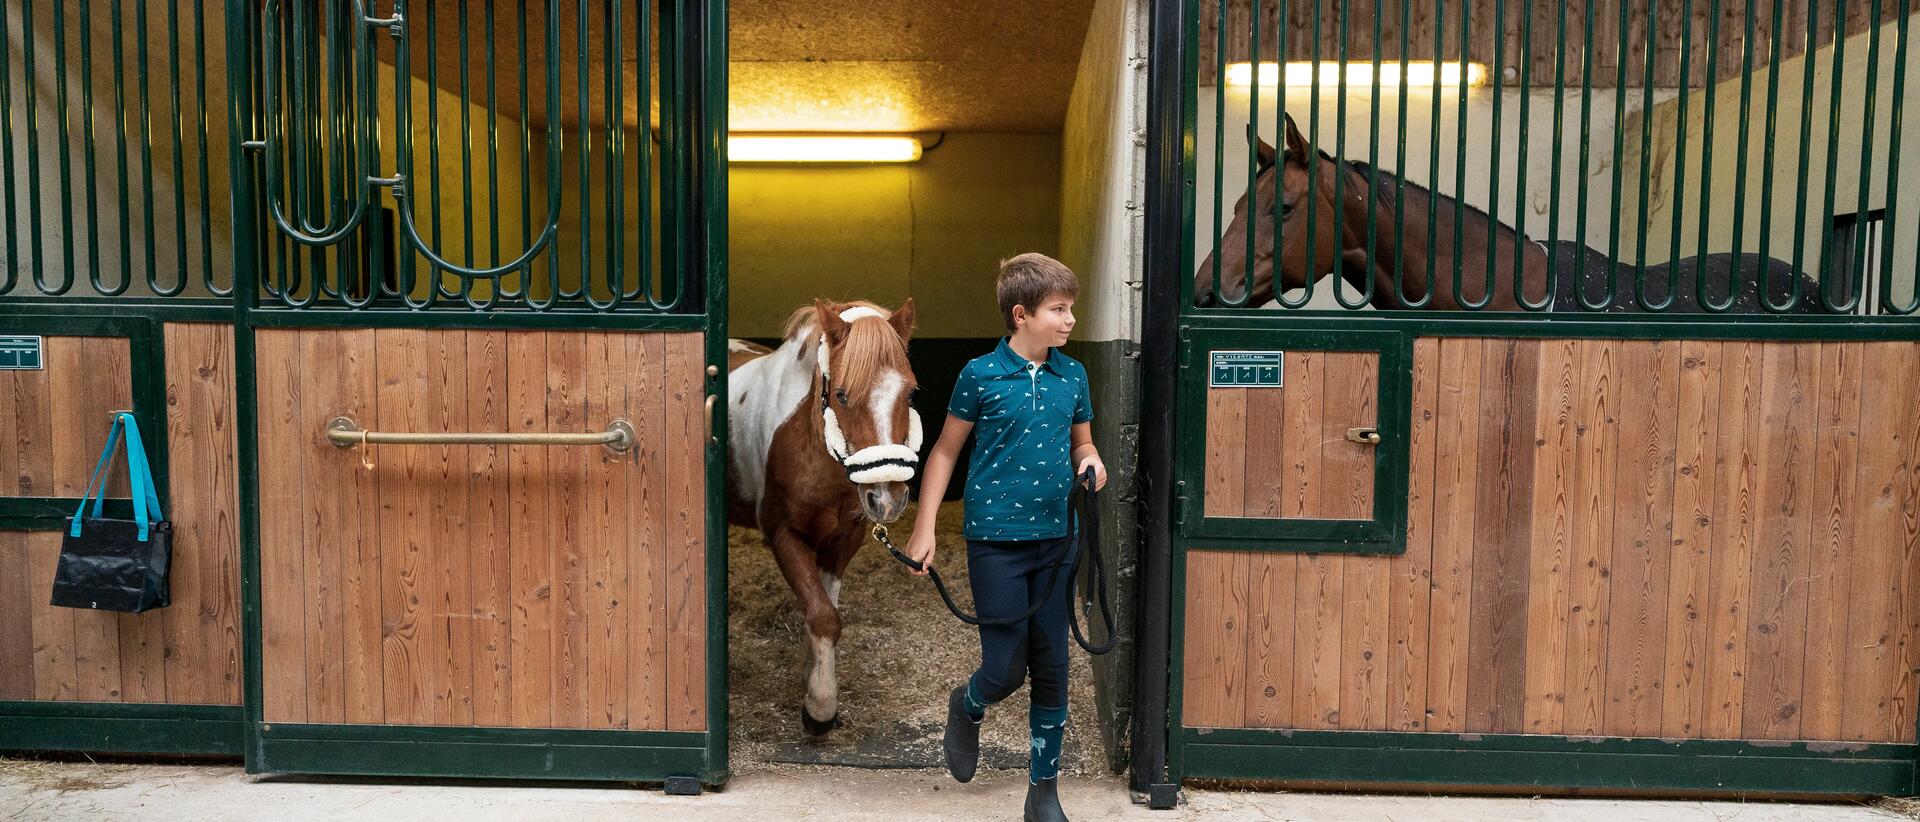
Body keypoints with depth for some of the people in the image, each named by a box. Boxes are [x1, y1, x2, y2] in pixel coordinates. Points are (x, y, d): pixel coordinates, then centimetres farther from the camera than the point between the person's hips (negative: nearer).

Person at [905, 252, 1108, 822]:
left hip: (1055, 540, 4)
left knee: (1052, 669, 8)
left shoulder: (1072, 375, 5)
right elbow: (946, 451, 1)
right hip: (996, 540, -4)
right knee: (1005, 669, -1)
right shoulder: (981, 376, -7)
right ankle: (967, 707, 36)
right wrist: (924, 530, -2)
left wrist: (1090, 461, -5)